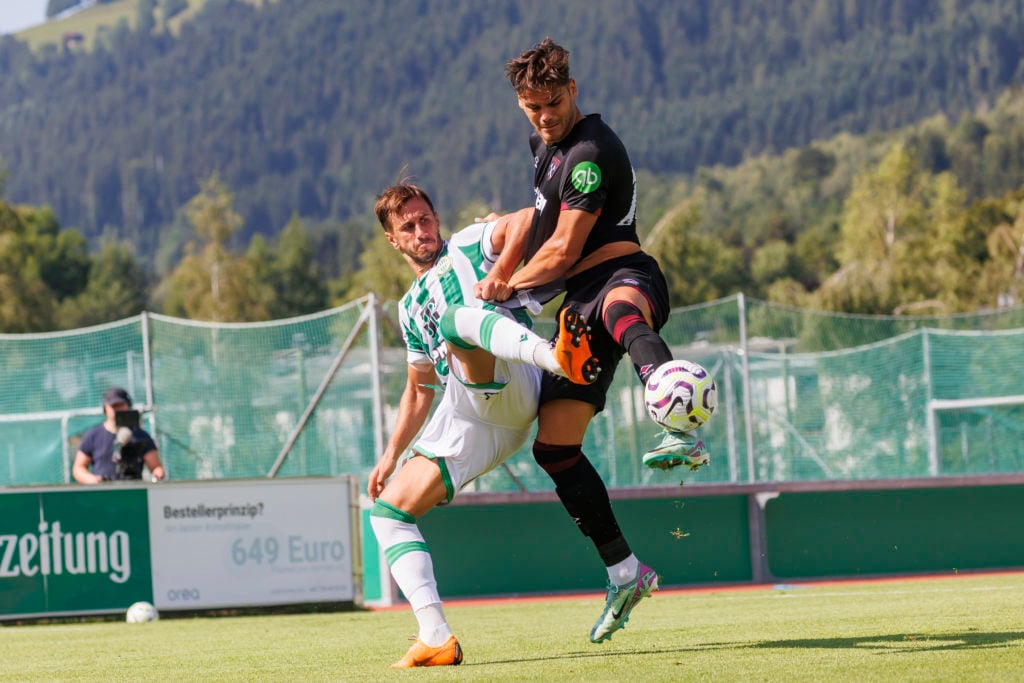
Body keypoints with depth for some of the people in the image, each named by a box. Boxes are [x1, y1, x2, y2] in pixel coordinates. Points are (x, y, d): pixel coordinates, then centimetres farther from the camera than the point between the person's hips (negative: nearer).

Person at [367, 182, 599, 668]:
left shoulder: (467, 247, 14)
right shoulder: (410, 308, 31)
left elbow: (525, 221, -5)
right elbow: (419, 389, 36)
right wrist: (391, 456, 29)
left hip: (509, 387, -7)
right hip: (466, 416, 7)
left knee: (455, 316, -34)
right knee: (388, 509, 1)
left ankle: (556, 357, -65)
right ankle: (435, 637, -10)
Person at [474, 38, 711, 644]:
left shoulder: (590, 151, -12)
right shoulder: (545, 143, 18)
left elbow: (563, 251, -12)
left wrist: (510, 287, 3)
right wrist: (501, 269, 27)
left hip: (622, 275, -10)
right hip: (579, 301, 10)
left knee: (619, 308, -48)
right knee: (554, 445, 4)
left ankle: (682, 431, -76)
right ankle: (625, 573, 12)